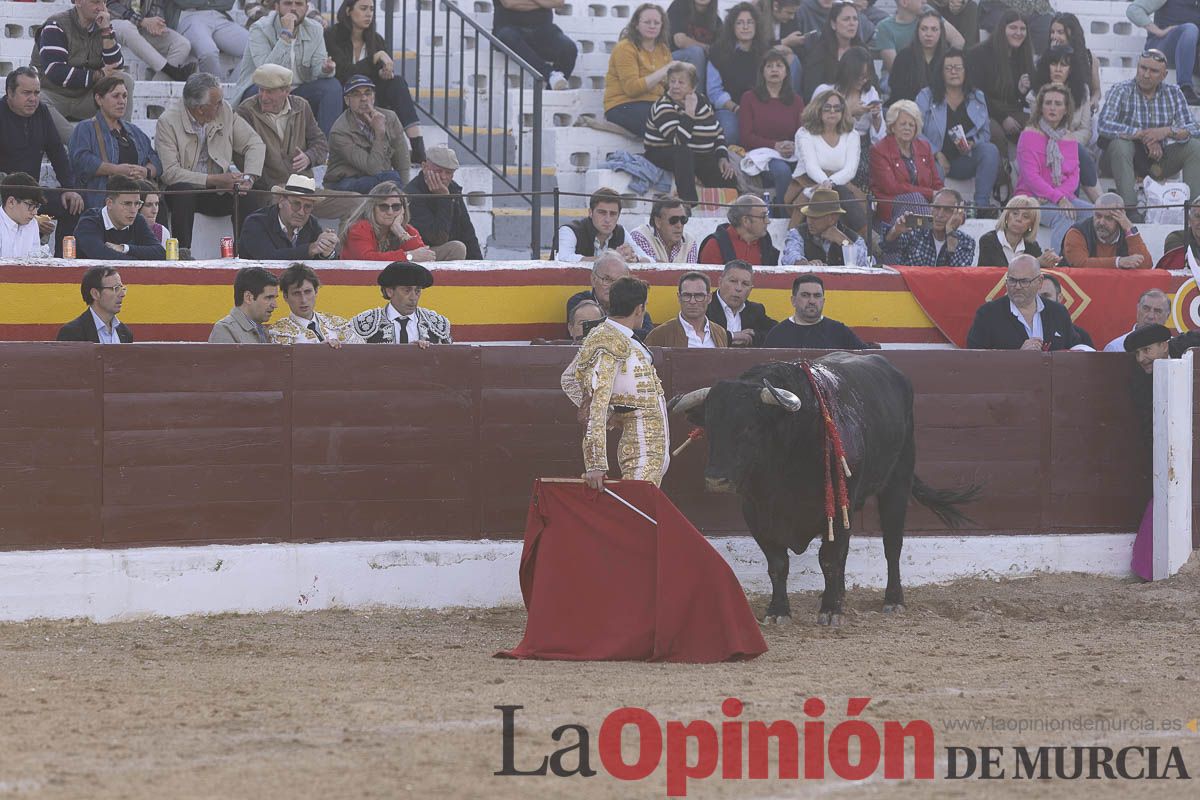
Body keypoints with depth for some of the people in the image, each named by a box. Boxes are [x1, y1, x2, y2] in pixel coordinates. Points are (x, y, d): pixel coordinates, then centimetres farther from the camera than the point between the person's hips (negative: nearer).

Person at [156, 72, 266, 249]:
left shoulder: (225, 111, 0)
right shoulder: (168, 122, -13)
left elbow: (255, 143, 6)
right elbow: (170, 173, -20)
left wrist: (249, 178, -13)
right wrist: (214, 180, -24)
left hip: (218, 194, 4)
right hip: (185, 189, -4)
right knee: (183, 191, -35)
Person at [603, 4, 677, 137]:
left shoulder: (663, 49, 17)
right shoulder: (625, 48, -4)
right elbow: (632, 88, -15)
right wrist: (664, 71, -17)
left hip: (654, 104, 6)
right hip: (623, 106, -6)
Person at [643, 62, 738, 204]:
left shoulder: (702, 102, 6)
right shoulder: (663, 106, -14)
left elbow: (718, 133, 15)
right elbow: (678, 140, -28)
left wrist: (723, 158, 0)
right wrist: (689, 113, -28)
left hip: (700, 156, 6)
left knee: (727, 175, -17)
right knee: (683, 153, -39)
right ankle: (690, 202, -43)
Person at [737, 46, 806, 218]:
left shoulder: (796, 101, 20)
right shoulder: (750, 98, 11)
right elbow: (746, 136, 1)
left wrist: (794, 146, -14)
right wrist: (775, 146, -11)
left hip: (791, 156, 3)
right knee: (782, 170, -37)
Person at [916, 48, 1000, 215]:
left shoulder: (977, 97, 15)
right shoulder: (926, 97, 5)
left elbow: (986, 132, 12)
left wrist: (972, 143, -11)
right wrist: (937, 154, -16)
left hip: (965, 161, 3)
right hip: (936, 160, -3)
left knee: (990, 150, -26)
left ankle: (982, 206, -29)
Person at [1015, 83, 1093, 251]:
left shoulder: (1069, 139, 16)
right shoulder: (1029, 135, 0)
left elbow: (1074, 177, 9)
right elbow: (1031, 177, -10)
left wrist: (1059, 193, -14)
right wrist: (1058, 199, -20)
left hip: (1063, 197, 5)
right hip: (1032, 198, -5)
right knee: (1064, 216, -35)